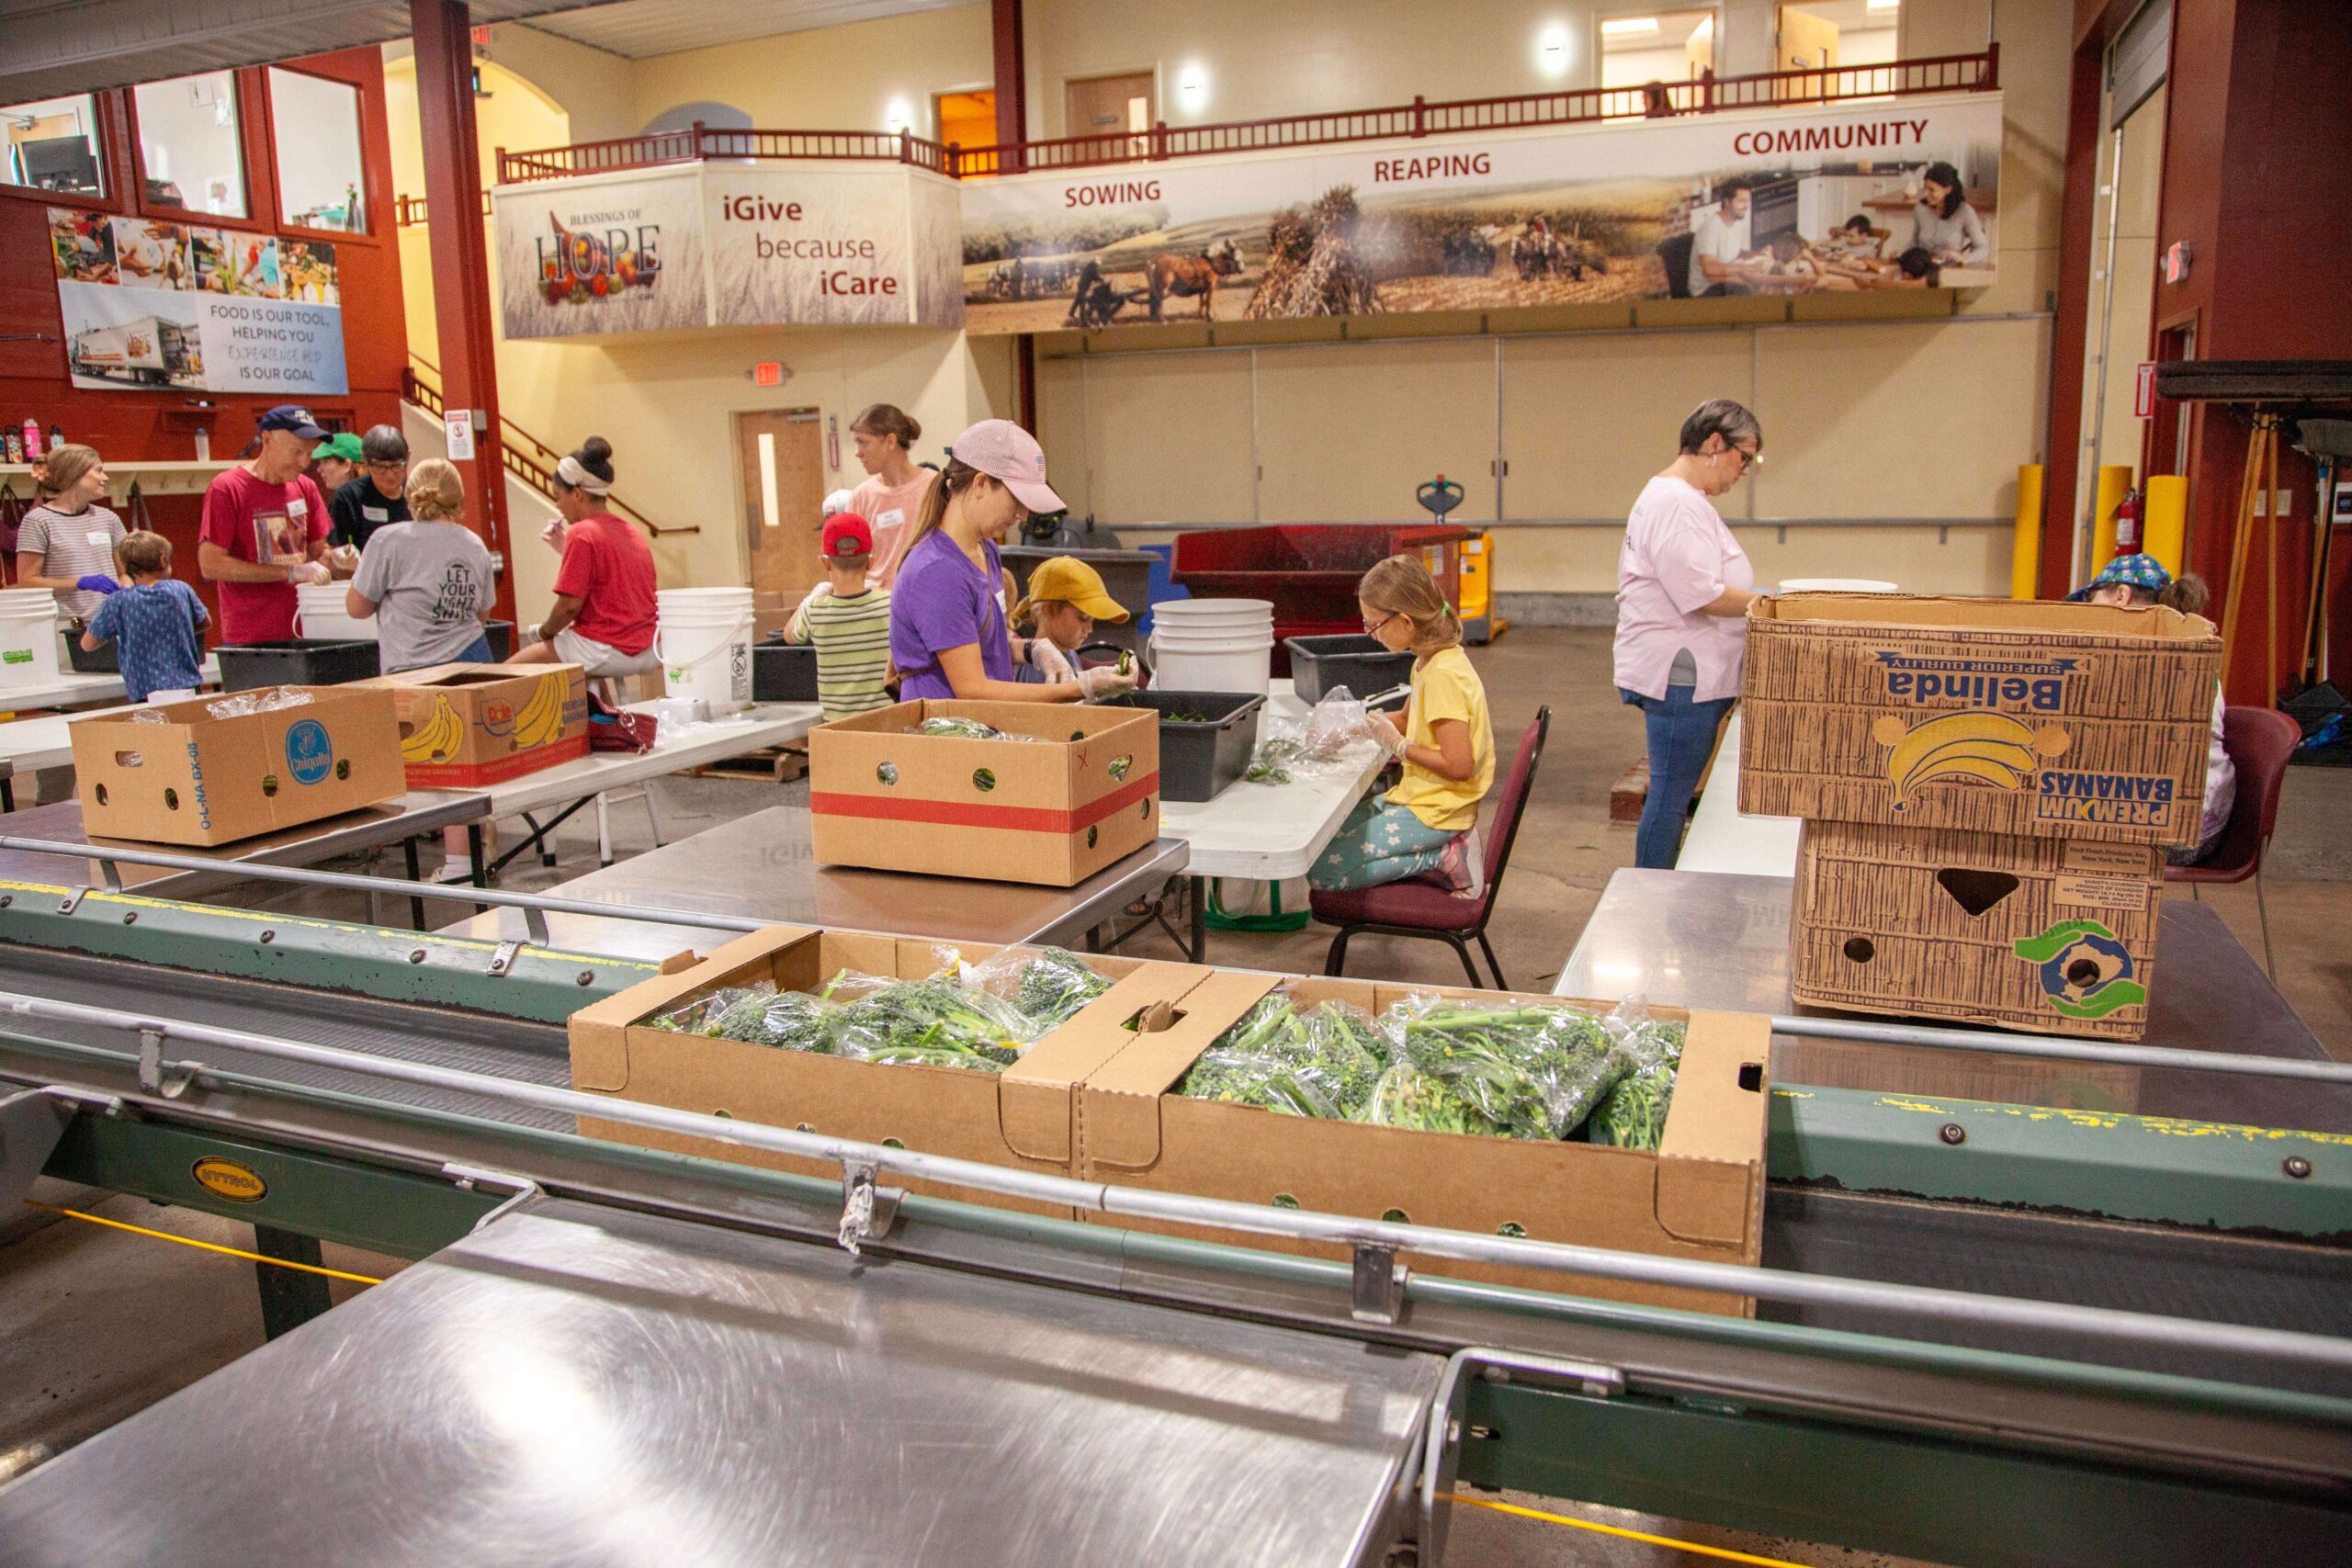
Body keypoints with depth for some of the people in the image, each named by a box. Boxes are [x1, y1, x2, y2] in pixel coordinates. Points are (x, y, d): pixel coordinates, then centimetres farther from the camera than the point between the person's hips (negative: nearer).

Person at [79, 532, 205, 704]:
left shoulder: (119, 602, -1)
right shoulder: (181, 590, 3)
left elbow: (87, 644, 9)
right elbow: (205, 622, 22)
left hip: (148, 694, -2)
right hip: (189, 686, 2)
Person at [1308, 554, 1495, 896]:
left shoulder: (1443, 676, -23)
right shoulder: (1430, 661, 7)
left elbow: (1459, 765, -26)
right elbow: (1407, 719, 24)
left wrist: (1399, 746, -14)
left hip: (1434, 814, -10)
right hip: (1420, 799, 10)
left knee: (1323, 870, -12)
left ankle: (1443, 859, -6)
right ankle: (1444, 847, 7)